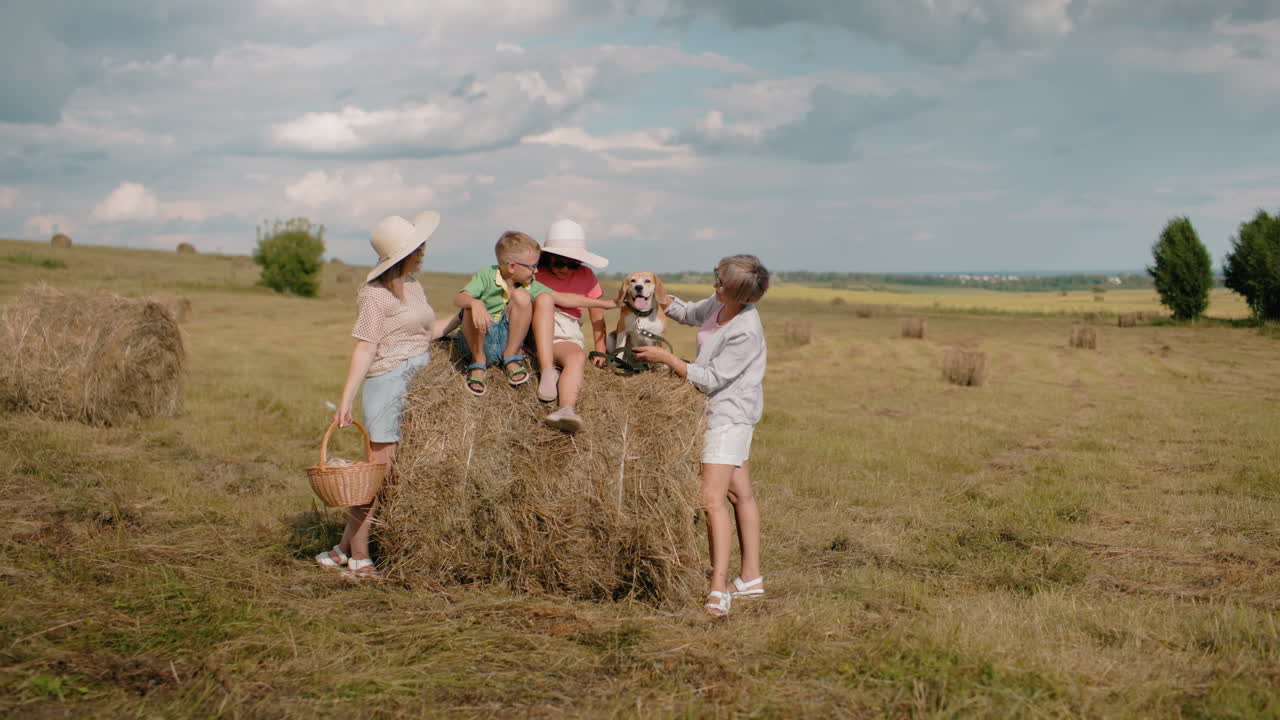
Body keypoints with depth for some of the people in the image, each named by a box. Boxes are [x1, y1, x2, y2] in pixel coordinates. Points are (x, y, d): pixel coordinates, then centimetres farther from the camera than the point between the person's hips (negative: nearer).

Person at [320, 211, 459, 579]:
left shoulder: (413, 287, 16)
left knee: (384, 474, 6)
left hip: (416, 388, 8)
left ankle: (347, 546, 13)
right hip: (388, 384, -8)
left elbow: (429, 330, 26)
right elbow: (365, 348, -13)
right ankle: (357, 556, 3)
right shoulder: (376, 293, -9)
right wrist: (346, 399, -18)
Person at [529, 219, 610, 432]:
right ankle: (547, 370, -40)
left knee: (578, 357, -34)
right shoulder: (535, 272, 4)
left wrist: (600, 350, 2)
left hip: (566, 336, 1)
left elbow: (597, 316, 10)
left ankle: (566, 409, -60)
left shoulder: (586, 277, 10)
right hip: (536, 331, -1)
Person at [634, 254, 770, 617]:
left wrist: (666, 357, -17)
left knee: (712, 498, -17)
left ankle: (718, 590, -19)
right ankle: (751, 577, 25)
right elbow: (692, 313, 22)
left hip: (731, 413, -10)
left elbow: (710, 379, -22)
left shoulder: (745, 332, -26)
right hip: (722, 410, 10)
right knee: (739, 494, 15)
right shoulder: (719, 304, 0)